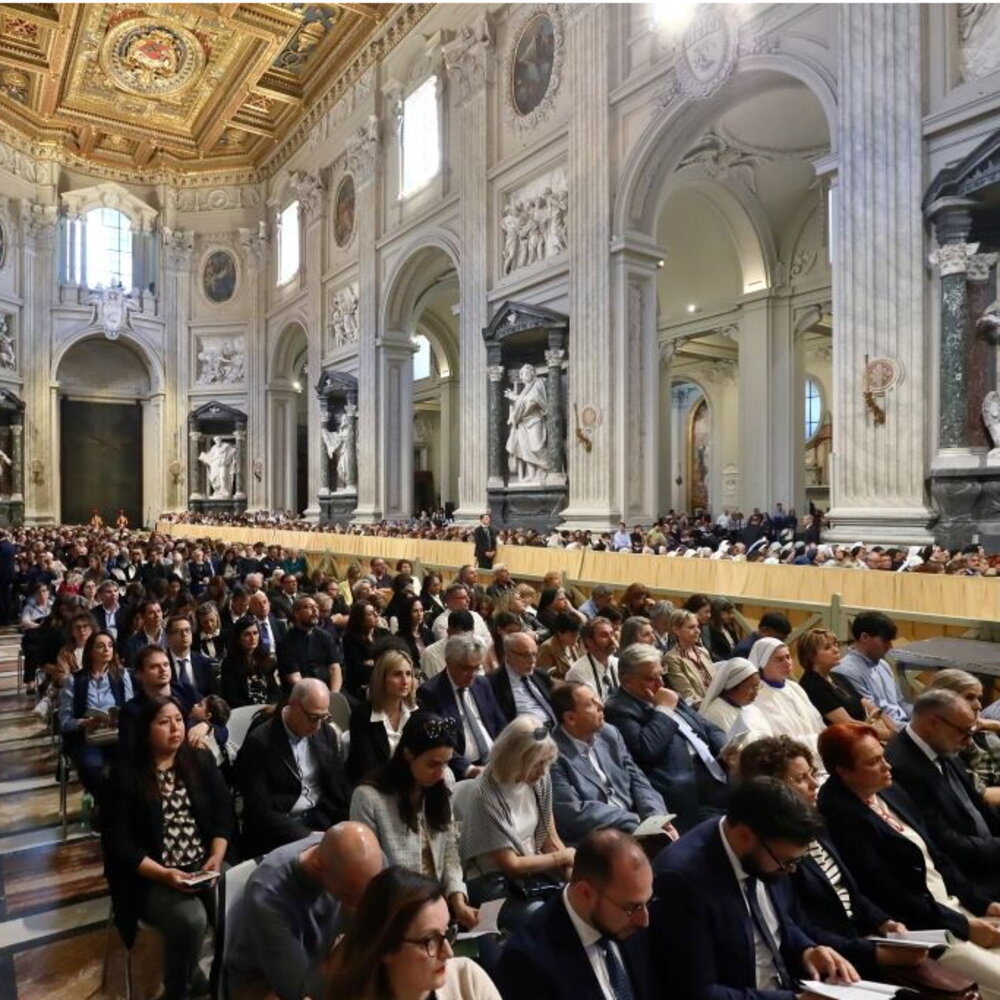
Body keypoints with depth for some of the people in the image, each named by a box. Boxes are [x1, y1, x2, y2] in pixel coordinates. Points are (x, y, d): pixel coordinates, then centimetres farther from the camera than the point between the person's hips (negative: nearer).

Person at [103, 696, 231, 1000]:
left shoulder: (201, 761, 7)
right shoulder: (127, 775, -4)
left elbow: (223, 812, 6)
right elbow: (118, 842, -7)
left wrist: (217, 857, -10)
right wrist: (163, 874, -17)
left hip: (204, 866, 3)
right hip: (151, 878, -3)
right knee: (191, 919, -29)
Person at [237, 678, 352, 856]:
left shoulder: (326, 733, 5)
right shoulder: (259, 742, -12)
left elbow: (340, 787, 10)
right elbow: (260, 810, -16)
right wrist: (307, 837, -24)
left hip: (322, 818, 5)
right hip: (277, 828, -5)